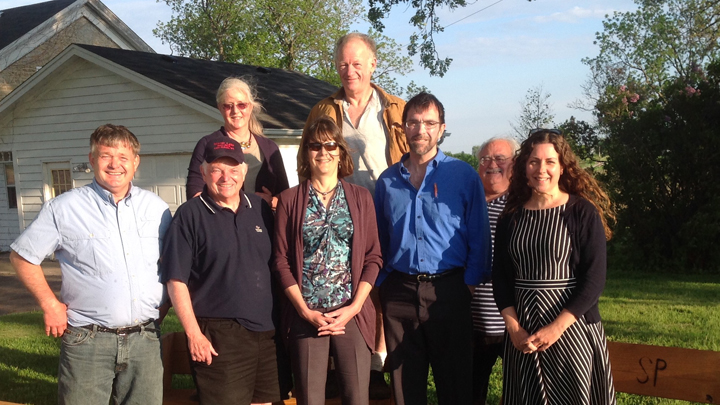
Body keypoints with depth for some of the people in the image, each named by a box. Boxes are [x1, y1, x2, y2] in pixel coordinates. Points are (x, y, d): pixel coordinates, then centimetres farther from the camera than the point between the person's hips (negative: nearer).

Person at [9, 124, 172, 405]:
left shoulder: (156, 208, 7)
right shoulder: (64, 208, -2)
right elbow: (22, 257, 4)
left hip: (145, 339, 3)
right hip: (87, 340, -3)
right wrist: (50, 304, -2)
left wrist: (163, 308, 8)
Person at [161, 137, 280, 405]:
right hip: (217, 335, -5)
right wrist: (193, 334, -13)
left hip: (266, 330, 6)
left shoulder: (260, 208, 8)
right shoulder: (190, 215, -7)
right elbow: (176, 280, -9)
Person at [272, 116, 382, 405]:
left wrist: (354, 307, -6)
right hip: (306, 314, 0)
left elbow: (373, 257, 4)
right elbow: (281, 261, 2)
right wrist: (305, 311, -7)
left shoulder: (360, 198, 7)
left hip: (353, 313, 1)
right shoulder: (289, 200, 5)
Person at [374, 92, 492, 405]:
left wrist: (470, 282, -6)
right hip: (399, 293, 3)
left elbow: (479, 237, 1)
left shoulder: (464, 176, 1)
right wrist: (382, 284, 7)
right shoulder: (387, 180, 9)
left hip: (448, 291, -2)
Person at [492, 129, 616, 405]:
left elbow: (594, 280, -10)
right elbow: (500, 276, 5)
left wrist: (556, 327, -17)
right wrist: (514, 328, -7)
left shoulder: (583, 213, -5)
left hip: (572, 328, -3)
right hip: (522, 337, 3)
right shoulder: (511, 216, 5)